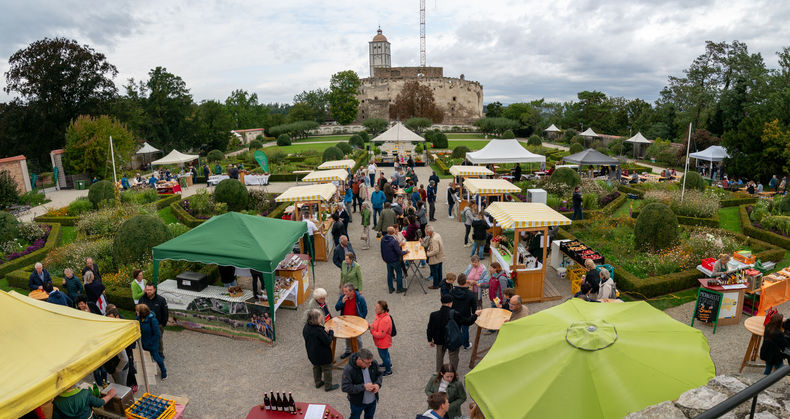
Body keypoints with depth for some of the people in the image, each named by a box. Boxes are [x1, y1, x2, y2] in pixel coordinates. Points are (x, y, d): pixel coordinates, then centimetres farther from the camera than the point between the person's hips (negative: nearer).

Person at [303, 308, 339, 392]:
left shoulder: (306, 327, -11)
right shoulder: (318, 330, -35)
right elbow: (328, 341, -27)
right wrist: (331, 332, -10)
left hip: (311, 353, 7)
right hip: (322, 354, -7)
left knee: (316, 367, 28)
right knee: (327, 369, 14)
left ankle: (318, 382, 44)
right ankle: (328, 386, 29)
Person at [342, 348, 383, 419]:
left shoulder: (374, 363, -17)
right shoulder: (349, 369, -31)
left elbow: (379, 374, 1)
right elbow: (345, 388, -30)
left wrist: (378, 384, -21)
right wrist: (363, 387, -35)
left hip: (372, 400, 4)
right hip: (357, 402, -4)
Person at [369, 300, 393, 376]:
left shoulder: (385, 320, -38)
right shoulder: (379, 315, -8)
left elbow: (380, 334, -32)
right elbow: (375, 324, 10)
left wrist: (372, 331, -22)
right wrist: (370, 326, -9)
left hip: (383, 342, -9)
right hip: (380, 341, 9)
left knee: (383, 355, 12)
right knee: (385, 353, 31)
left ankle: (388, 370, 35)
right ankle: (388, 363, 56)